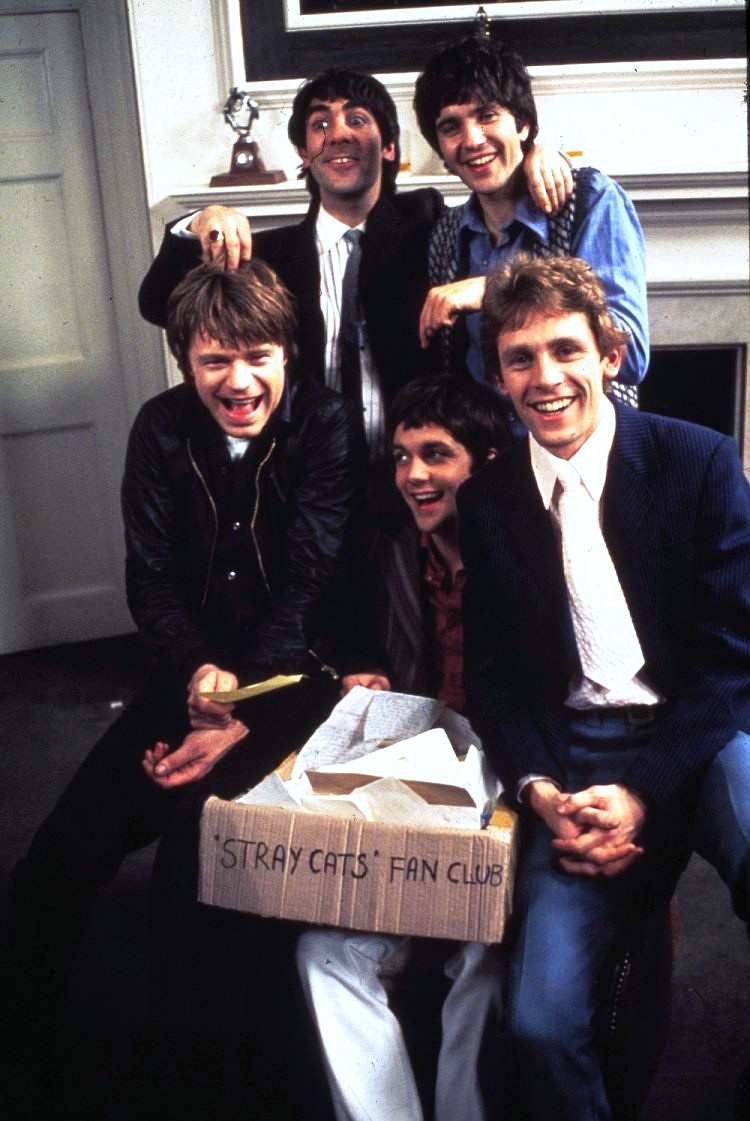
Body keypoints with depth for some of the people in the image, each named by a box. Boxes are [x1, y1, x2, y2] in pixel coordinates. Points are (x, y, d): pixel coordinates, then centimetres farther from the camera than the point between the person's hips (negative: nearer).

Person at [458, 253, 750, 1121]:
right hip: (571, 760, 2)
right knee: (538, 1018, -17)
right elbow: (489, 674, 9)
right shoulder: (487, 501, 7)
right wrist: (540, 792, -9)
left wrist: (643, 790, -15)